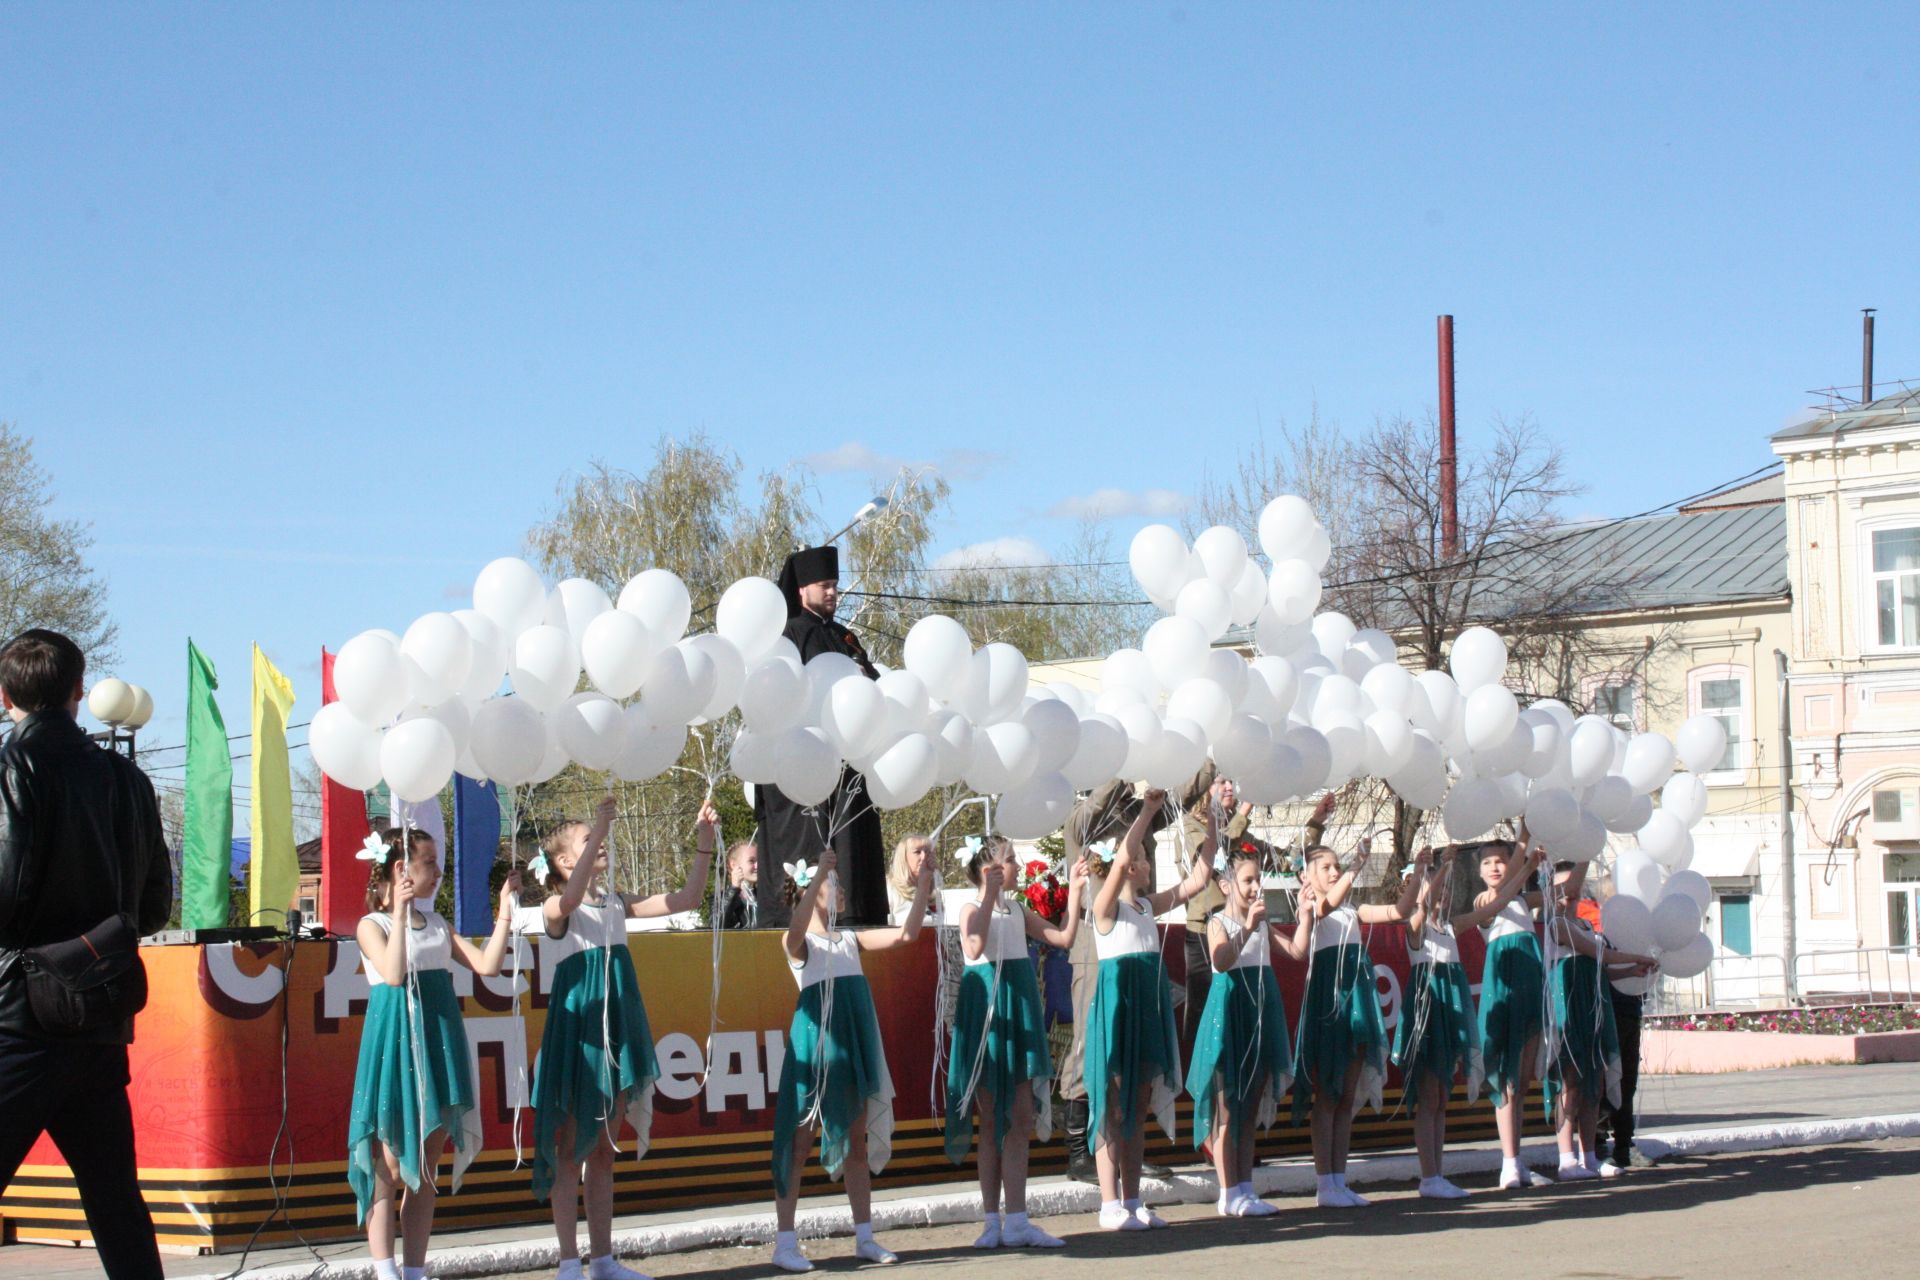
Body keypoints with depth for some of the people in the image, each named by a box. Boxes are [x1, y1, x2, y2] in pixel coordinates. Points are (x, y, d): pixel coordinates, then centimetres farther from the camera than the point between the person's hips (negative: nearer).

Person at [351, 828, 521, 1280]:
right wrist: (400, 912, -23)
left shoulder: (436, 924, 14)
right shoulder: (372, 926, -4)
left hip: (438, 1047, 6)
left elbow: (487, 965, 5)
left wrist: (505, 912, 1)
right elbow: (394, 973, -22)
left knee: (425, 1169, 8)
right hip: (395, 1044, -6)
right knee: (389, 1167, -4)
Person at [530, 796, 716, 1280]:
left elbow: (686, 899, 9)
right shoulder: (557, 910, -7)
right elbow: (571, 896, -33)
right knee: (570, 1150, -1)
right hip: (576, 1030, -6)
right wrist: (600, 829, -39)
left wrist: (705, 846, -1)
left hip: (617, 1033, 7)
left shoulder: (615, 903, 12)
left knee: (604, 1152, 11)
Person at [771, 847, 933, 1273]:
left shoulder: (849, 940, 16)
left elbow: (905, 935, 10)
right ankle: (785, 1242, -1)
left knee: (857, 1142, 9)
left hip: (855, 1045, 6)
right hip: (815, 1043, -6)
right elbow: (796, 929, -28)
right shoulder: (799, 942, -3)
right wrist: (820, 874, -34)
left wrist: (922, 890, 1)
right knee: (800, 1142, -3)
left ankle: (865, 1237, 15)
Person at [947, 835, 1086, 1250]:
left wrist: (1074, 892, 5)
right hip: (986, 1013, -6)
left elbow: (1064, 939, 10)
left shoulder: (1018, 909, 13)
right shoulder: (973, 910, -6)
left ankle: (1014, 1222, 1)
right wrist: (990, 897, -26)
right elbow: (973, 949, -27)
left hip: (1019, 1015, 6)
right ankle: (994, 1221, 6)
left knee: (1021, 1122, 1)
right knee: (993, 1124, 0)